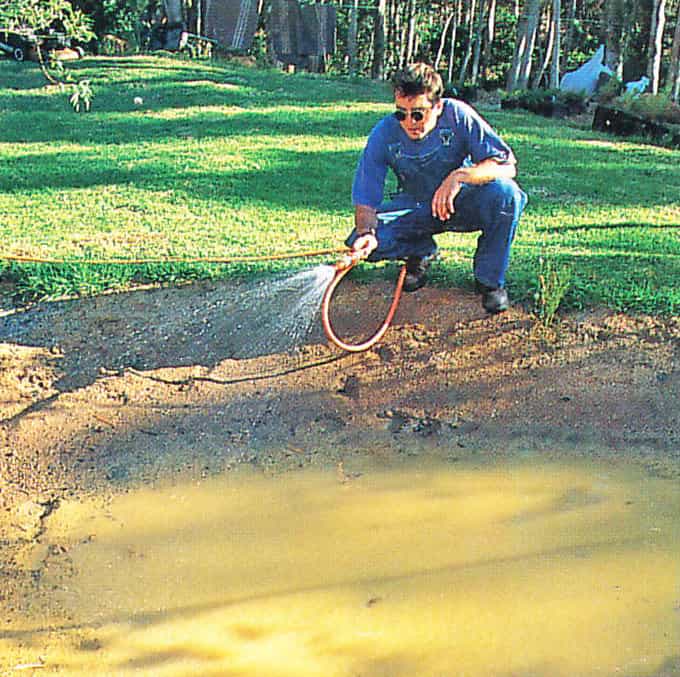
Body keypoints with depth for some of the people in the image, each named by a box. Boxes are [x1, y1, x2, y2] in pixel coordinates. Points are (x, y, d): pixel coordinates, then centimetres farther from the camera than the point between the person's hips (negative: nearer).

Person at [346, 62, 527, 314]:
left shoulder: (459, 116, -23)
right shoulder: (383, 135, -19)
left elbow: (507, 165, -26)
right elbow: (365, 201, -17)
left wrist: (460, 175, -43)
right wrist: (366, 232, -40)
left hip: (462, 203, -1)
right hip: (415, 207, 1)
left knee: (505, 193, -33)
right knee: (363, 242, -25)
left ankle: (490, 279, -9)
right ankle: (421, 251, 11)